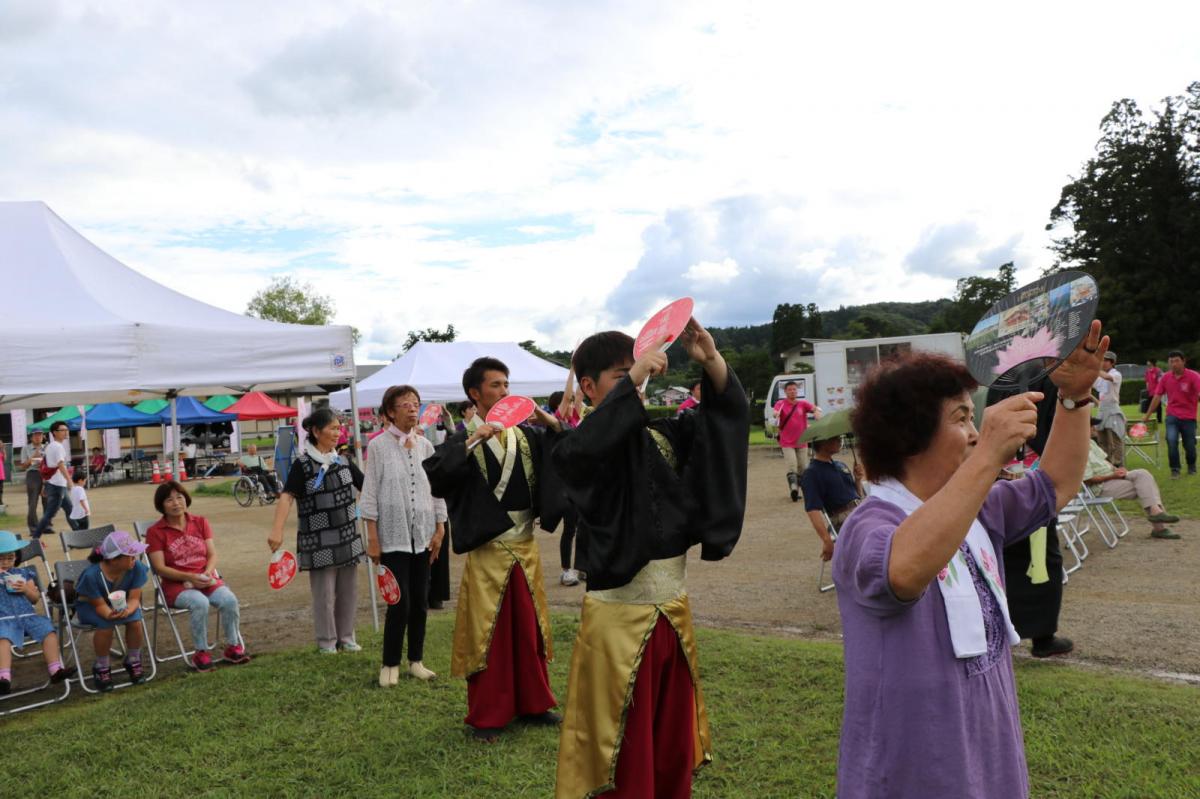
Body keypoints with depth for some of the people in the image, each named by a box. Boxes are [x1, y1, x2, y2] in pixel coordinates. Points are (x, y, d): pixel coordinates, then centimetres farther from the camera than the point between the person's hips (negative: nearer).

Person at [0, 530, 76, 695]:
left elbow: (35, 599, 22)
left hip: (27, 614, 3)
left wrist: (26, 589, 0)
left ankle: (55, 669, -25)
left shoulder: (23, 574, 22)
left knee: (49, 631, -21)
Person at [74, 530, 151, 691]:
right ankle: (101, 667, -6)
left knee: (135, 620, -28)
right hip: (90, 605, -2)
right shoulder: (92, 575, -33)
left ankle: (133, 661, 0)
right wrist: (110, 614, -49)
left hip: (123, 603, 3)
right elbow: (100, 605, -26)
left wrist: (127, 610, -44)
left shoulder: (136, 567, -26)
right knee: (106, 624, -34)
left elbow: (134, 598, -21)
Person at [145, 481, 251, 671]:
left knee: (229, 600, -26)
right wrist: (189, 577, -19)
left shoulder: (201, 523, 10)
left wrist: (208, 572, -14)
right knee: (200, 603, -35)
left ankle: (233, 647, -8)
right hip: (177, 584, -3)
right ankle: (201, 654, -19)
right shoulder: (155, 532, -2)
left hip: (206, 580, 3)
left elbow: (212, 554, 7)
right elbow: (160, 568, -7)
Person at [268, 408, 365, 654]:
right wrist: (277, 529, -30)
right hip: (319, 541, -5)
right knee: (324, 594, 2)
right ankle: (326, 641, 16)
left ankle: (346, 637, 26)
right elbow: (287, 496, -18)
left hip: (347, 538, 5)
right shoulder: (303, 465, -9)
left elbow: (366, 486, 13)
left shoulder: (343, 462, 7)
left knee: (348, 590, 12)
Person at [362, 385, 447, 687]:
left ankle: (416, 661, 21)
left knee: (420, 602, 8)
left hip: (423, 534, 4)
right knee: (400, 603, -5)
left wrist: (439, 529, 6)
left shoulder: (425, 445, 7)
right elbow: (370, 492, -5)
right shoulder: (379, 446, -5)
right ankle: (390, 664, 10)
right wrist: (372, 537, -8)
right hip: (393, 535, -4)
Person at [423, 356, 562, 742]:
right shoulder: (462, 440, -7)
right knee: (487, 631, 4)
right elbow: (434, 475, -23)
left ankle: (532, 702, 29)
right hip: (487, 549, -4)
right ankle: (486, 716, 18)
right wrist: (470, 444, -27)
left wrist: (554, 426, -13)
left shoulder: (525, 434, 5)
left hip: (526, 545, 4)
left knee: (529, 627, 13)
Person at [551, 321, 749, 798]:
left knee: (673, 752, 20)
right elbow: (588, 446, -34)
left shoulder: (664, 436, 4)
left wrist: (710, 359, -12)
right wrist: (632, 379, -29)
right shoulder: (578, 447, -11)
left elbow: (729, 409, 6)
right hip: (618, 620, -5)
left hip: (673, 613, 6)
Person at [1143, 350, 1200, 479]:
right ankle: (1175, 470, -5)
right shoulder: (1165, 378, -1)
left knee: (1189, 445, 7)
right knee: (1171, 440, -18)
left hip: (1188, 417, -1)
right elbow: (1157, 397, 7)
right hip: (1172, 416, 1)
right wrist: (1147, 415, 10)